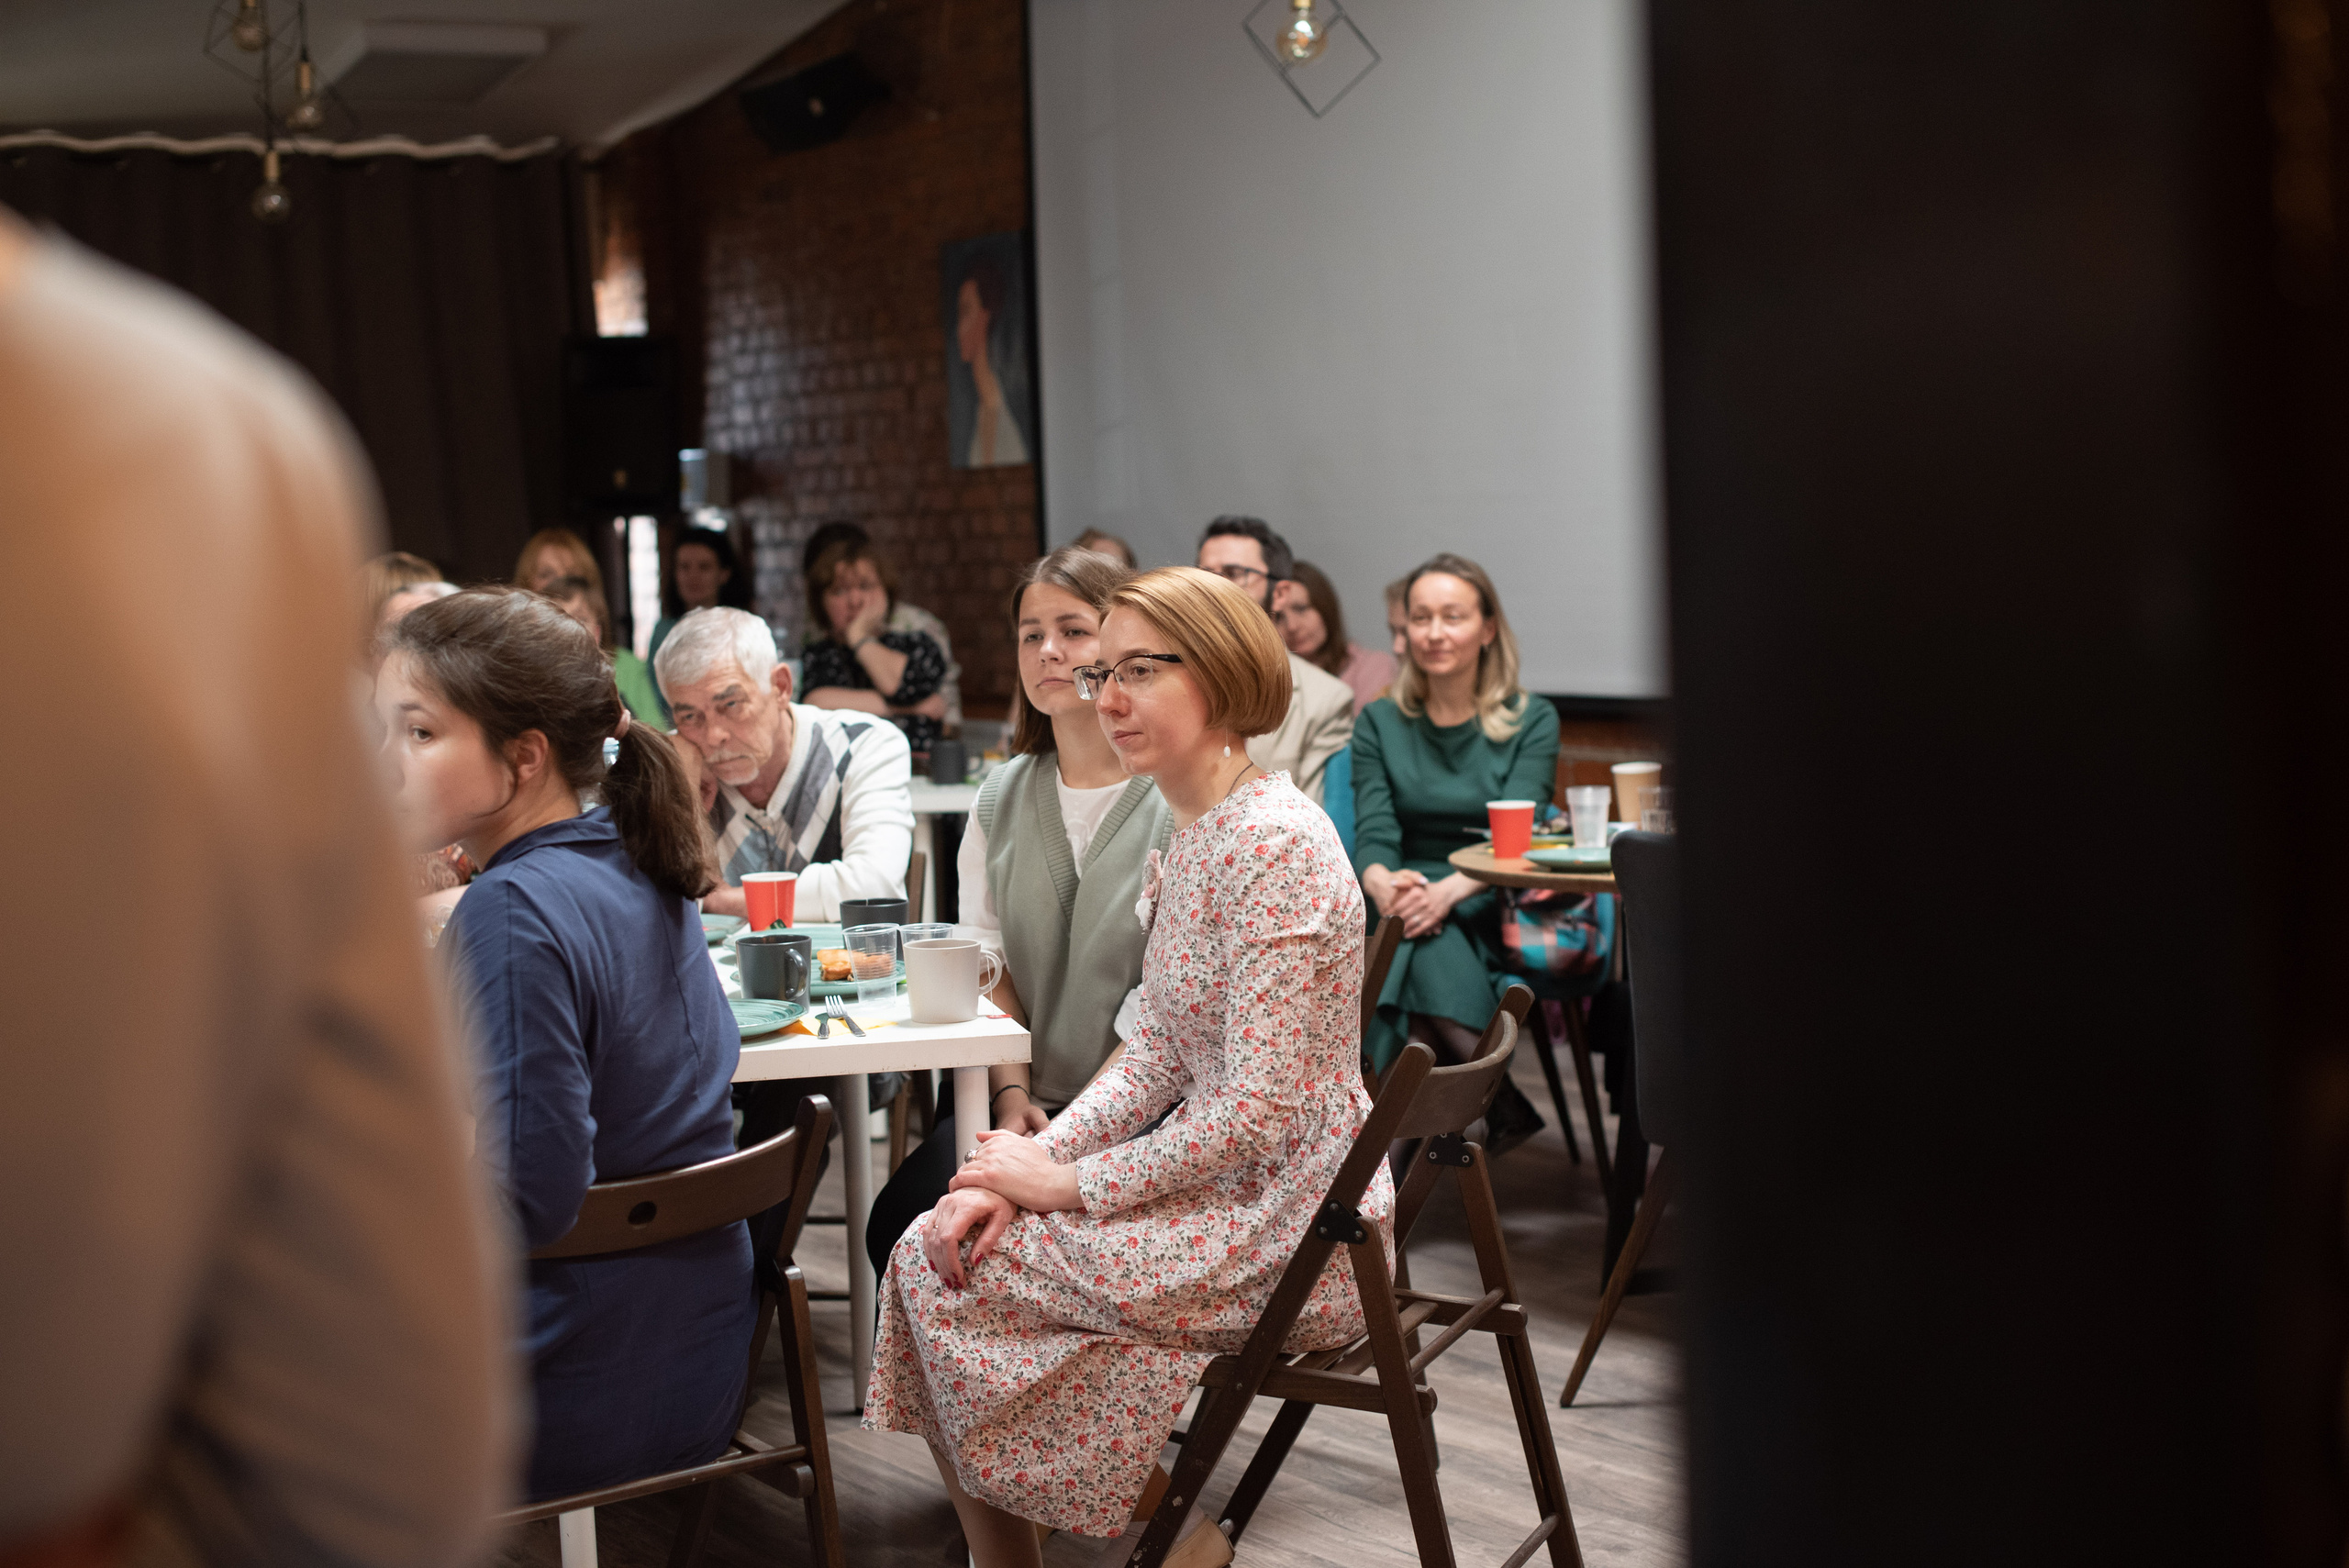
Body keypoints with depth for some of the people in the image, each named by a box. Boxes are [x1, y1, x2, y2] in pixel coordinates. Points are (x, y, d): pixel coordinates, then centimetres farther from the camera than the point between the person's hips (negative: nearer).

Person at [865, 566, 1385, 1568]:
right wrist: (1033, 1162, -4)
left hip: (1288, 1238, -9)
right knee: (936, 1244, 0)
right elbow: (1158, 1055, 11)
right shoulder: (1192, 838, 10)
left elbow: (1260, 1112, -23)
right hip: (1227, 1195, 9)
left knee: (943, 1268, -7)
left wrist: (1072, 1183, -14)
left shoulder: (1274, 846, -21)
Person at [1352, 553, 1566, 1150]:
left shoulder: (1532, 720, 5)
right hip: (1412, 903, 2)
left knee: (1430, 940, -35)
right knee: (1427, 952, -35)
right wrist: (1381, 881, -27)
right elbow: (1373, 832, -1)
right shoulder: (1379, 724, 11)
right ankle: (1502, 1110, -26)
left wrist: (1450, 890, -29)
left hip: (1496, 907, -1)